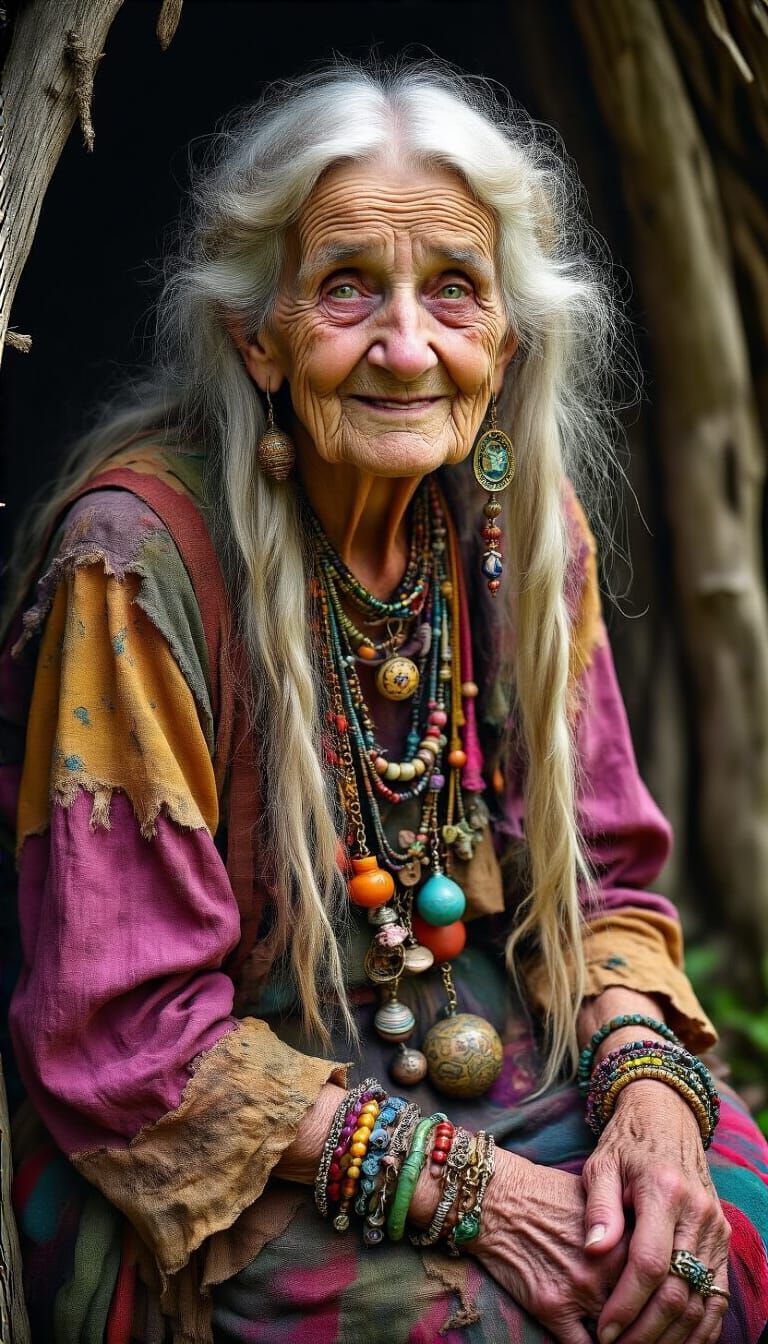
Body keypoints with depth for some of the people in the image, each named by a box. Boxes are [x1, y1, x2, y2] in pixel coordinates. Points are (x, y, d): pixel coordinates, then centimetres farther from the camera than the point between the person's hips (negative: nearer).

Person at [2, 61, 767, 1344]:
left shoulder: (522, 522, -2)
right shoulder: (140, 560, -20)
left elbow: (603, 874, 6)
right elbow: (124, 1039, -17)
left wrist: (650, 1083, -13)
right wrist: (465, 1188, -20)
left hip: (508, 1073, 5)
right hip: (223, 1177, -4)